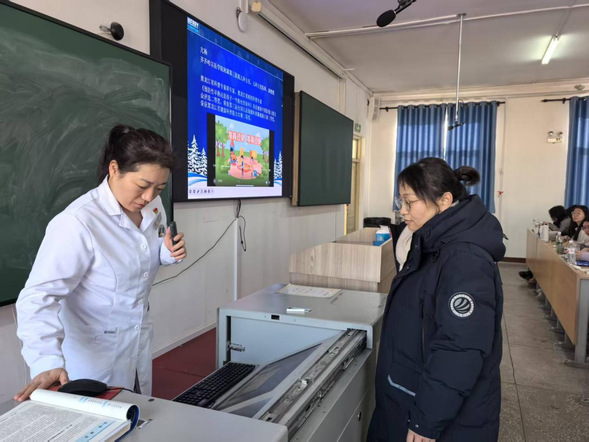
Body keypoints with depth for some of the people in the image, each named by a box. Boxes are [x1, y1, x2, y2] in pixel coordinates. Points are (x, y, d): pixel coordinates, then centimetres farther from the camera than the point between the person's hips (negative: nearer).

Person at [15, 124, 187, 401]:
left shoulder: (152, 207, -8)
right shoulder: (78, 222, -28)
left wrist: (168, 253, -12)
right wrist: (48, 361, -41)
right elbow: (39, 295, -30)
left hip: (139, 343, 6)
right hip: (95, 354, -6)